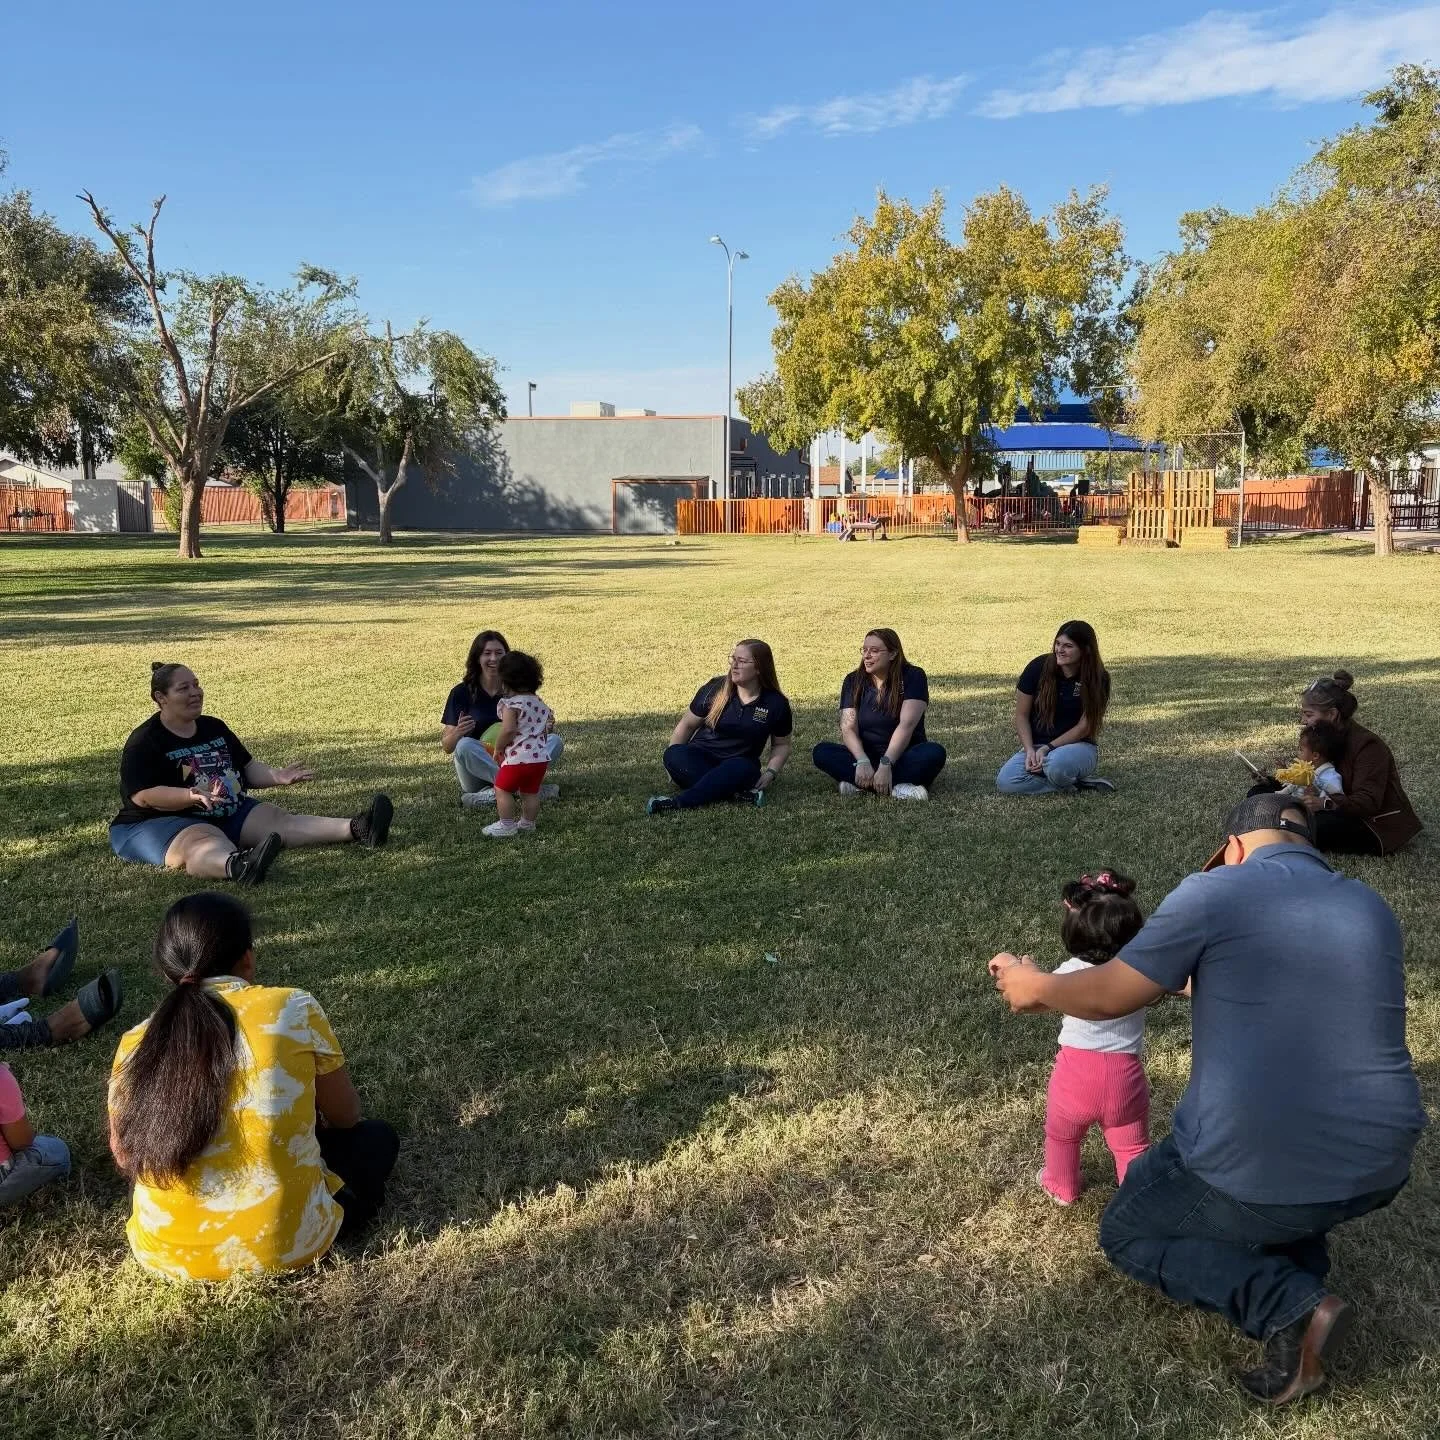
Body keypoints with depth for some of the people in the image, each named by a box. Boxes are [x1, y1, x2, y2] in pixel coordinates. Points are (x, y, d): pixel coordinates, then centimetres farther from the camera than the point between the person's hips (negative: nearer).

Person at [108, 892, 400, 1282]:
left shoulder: (136, 1044, -1)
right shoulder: (295, 1010, -8)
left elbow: (125, 1159, 13)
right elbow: (346, 1116, 6)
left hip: (166, 1253, 2)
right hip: (286, 1244, -2)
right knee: (376, 1137, 25)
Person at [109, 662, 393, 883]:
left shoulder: (214, 727, 14)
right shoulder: (144, 742, -9)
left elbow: (247, 768, 20)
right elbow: (143, 796, -20)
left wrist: (277, 776, 1)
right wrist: (193, 795, -34)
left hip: (228, 814, 8)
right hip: (161, 822, -8)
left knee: (280, 820, -13)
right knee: (204, 843, -40)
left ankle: (356, 829, -32)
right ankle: (236, 866, -77)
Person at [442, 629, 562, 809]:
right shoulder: (461, 693, -2)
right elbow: (447, 747, -3)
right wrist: (458, 733, -26)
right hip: (476, 771, -3)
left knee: (555, 741, -17)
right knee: (464, 746, -33)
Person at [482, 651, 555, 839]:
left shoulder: (511, 703, -12)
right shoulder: (540, 704, 12)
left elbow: (508, 730, -23)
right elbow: (549, 729, 18)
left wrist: (498, 748, -10)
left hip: (518, 757, -7)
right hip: (541, 757, 8)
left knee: (502, 789, 5)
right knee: (531, 792, 18)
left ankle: (506, 826, 6)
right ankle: (528, 822, 27)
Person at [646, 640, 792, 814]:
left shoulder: (776, 704, -1)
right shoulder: (715, 689, -2)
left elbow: (781, 744, 11)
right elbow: (688, 724, 6)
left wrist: (771, 772, -8)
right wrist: (673, 760, -6)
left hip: (739, 763, -1)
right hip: (700, 758, 1)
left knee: (744, 769, -38)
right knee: (675, 755, -33)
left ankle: (680, 802, -45)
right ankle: (737, 794, -39)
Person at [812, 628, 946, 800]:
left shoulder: (912, 677, -9)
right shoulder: (853, 681, 0)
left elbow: (906, 725, -21)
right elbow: (848, 728, -10)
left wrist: (886, 764, -34)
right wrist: (863, 762, -30)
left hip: (904, 758, -2)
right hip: (865, 755, 2)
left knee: (935, 753, -33)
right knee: (821, 752, -23)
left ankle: (860, 784, -34)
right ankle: (897, 787, -34)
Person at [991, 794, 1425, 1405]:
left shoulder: (1213, 892, -8)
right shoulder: (1374, 910, 10)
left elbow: (1107, 996, -2)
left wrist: (1035, 987, 17)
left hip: (1258, 1174, -6)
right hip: (1379, 1168, 7)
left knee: (1126, 1234, 21)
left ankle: (1288, 1306, -1)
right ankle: (1302, 1257, 15)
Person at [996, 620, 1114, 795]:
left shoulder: (1098, 679, -9)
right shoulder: (1039, 667, -8)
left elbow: (1084, 726, -9)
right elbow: (1021, 715, -2)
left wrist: (1048, 748, -19)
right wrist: (1030, 750, -15)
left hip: (1078, 745, -3)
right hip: (1035, 745, 3)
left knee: (1057, 764, -41)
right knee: (1005, 783, -26)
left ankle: (1076, 781, -6)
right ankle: (1078, 784, -14)